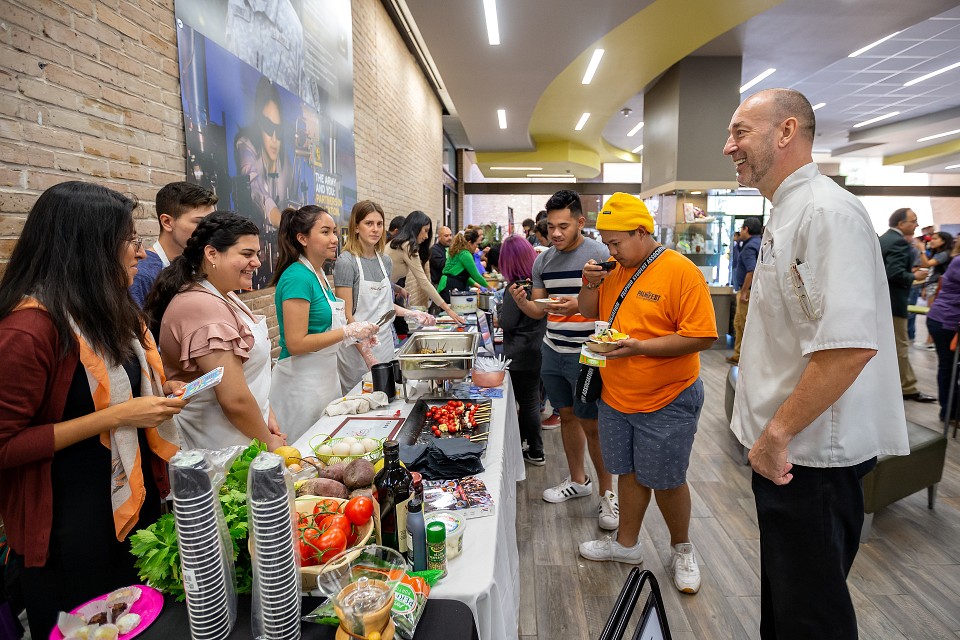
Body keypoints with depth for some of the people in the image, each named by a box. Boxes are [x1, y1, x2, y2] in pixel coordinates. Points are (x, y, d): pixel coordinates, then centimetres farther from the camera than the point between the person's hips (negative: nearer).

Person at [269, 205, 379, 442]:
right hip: (301, 382, -9)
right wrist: (348, 331, -20)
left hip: (324, 376, 9)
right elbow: (296, 344, -22)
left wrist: (356, 335, 4)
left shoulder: (319, 274, 9)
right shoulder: (297, 277, -18)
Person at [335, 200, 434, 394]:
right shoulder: (346, 262, -12)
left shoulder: (386, 261, 8)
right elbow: (346, 315, -14)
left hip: (385, 344, 6)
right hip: (358, 349, -6)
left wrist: (413, 314, 5)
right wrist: (367, 353, -18)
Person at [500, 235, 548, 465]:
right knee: (531, 399, 19)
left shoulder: (516, 287, -20)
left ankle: (535, 452, 17)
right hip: (538, 350, 7)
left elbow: (506, 323, -16)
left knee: (527, 401, 5)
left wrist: (501, 307, 2)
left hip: (520, 354, -7)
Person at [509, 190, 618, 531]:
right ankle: (578, 480, 33)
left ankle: (607, 491, 20)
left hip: (586, 353, -6)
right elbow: (539, 310, 10)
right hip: (552, 350, 6)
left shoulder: (599, 254, -10)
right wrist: (523, 302, -12)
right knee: (567, 415, 16)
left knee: (591, 424, 2)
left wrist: (579, 306, -29)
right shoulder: (543, 260, 7)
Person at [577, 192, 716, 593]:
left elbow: (702, 336, -20)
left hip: (666, 402, -6)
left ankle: (682, 549, 34)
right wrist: (590, 284, -5)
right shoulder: (615, 270, 6)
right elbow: (590, 313, 15)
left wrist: (639, 347, -27)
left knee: (666, 481, 9)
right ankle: (627, 545, 35)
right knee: (629, 472, 18)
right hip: (616, 397, 6)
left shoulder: (681, 272, -16)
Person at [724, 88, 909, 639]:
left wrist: (778, 433, -21)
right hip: (783, 448, 9)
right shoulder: (788, 213, 12)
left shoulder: (826, 211, -19)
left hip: (810, 454, -9)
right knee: (783, 595, 25)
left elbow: (850, 345, -30)